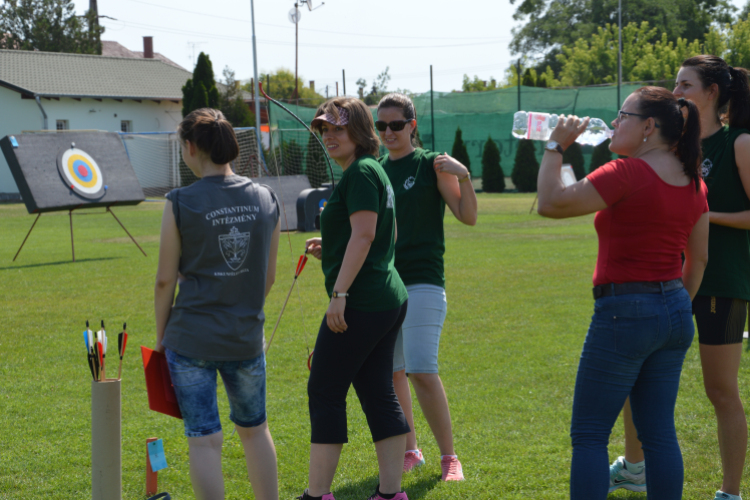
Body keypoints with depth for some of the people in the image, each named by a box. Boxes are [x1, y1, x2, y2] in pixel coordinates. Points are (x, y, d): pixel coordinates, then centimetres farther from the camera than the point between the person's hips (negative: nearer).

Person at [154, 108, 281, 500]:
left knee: (204, 439, 1)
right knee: (254, 428, 21)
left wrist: (161, 334, 7)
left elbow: (166, 280, -6)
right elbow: (269, 275, 9)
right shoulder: (265, 199, 2)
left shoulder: (182, 203, -10)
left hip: (191, 337, -4)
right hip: (247, 337, 4)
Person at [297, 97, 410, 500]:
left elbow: (363, 235, -21)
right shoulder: (373, 171, 19)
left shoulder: (361, 172, -11)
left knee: (325, 392, -3)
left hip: (361, 302, -10)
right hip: (389, 300, 10)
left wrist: (340, 293, -23)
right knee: (378, 393, 10)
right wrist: (329, 252, 17)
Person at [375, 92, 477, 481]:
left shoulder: (431, 165, -2)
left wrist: (464, 178, -21)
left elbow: (468, 216, -7)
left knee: (421, 371, -14)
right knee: (391, 373, 8)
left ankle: (449, 457, -2)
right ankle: (409, 451, 23)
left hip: (422, 282, -6)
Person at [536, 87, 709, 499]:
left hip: (624, 312, -8)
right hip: (675, 314, 8)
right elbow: (699, 257, 15)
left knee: (589, 435, 0)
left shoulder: (627, 174, -16)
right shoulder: (692, 182, 9)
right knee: (659, 432, 13)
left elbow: (551, 203, -16)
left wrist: (555, 147, -4)